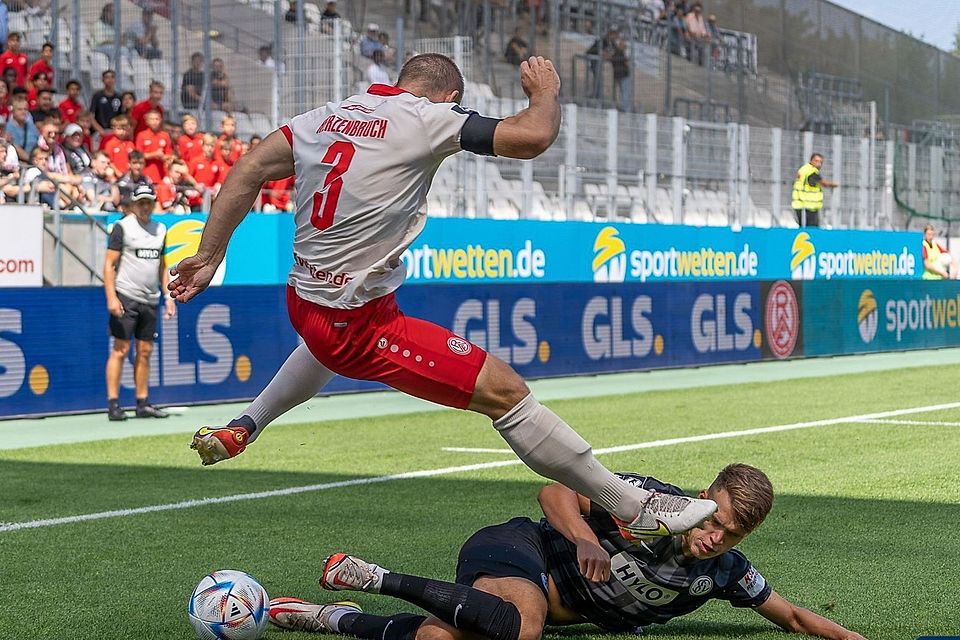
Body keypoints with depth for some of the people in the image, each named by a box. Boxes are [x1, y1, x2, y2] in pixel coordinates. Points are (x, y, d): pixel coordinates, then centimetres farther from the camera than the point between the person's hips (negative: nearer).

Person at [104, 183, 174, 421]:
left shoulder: (160, 229, 15)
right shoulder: (122, 227, -3)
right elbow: (109, 264, -7)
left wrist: (168, 297, 13)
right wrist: (111, 297, -16)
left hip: (150, 301, 6)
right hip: (126, 297, -6)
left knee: (145, 351, 8)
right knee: (121, 349, -8)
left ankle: (142, 403, 12)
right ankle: (113, 404, -7)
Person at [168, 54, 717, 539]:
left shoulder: (326, 115, 7)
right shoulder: (428, 119, -12)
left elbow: (249, 172, 7)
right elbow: (533, 137, -18)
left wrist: (209, 256, 13)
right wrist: (546, 92, 4)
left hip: (303, 304, 8)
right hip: (360, 328, -8)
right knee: (504, 390, -6)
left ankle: (241, 429, 55)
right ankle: (637, 509, -6)